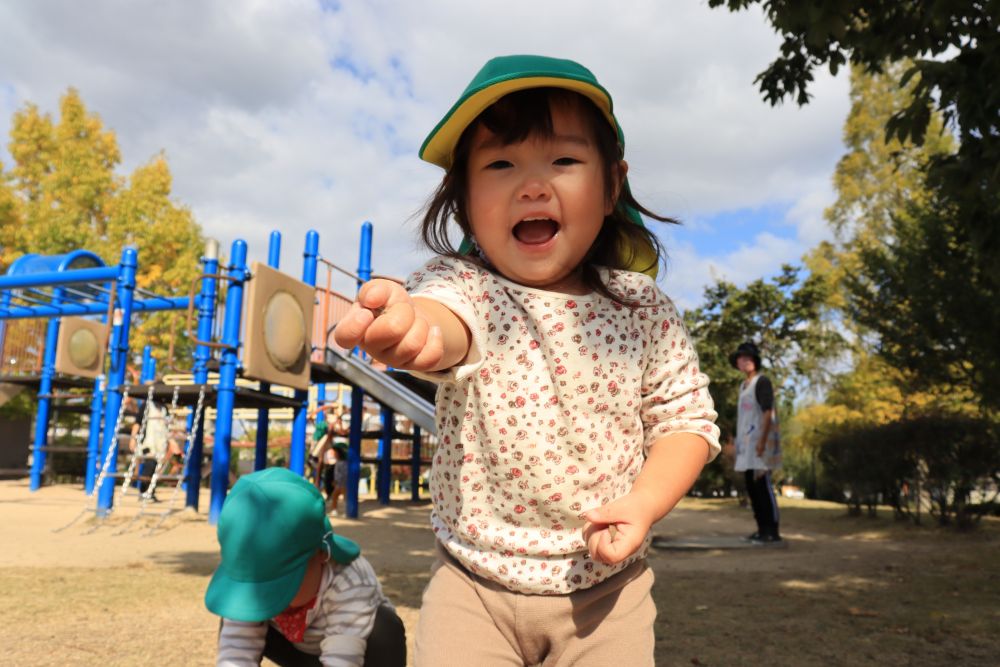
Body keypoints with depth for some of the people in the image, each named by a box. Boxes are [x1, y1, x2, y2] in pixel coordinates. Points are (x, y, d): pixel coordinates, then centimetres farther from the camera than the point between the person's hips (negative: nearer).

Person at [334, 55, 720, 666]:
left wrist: (644, 503, -16)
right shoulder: (464, 284, -13)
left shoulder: (643, 307, -5)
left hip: (606, 587, 2)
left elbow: (687, 419, 1)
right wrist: (416, 329, -61)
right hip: (474, 581, -1)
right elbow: (445, 317, -36)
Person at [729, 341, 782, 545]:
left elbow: (768, 412, -14)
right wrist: (738, 442, 16)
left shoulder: (762, 381, -7)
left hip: (759, 441, -9)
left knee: (763, 486, -9)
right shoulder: (743, 385, 18)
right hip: (746, 443, 9)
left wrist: (762, 440, -21)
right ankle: (762, 530, 19)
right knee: (752, 487, 11)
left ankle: (772, 532, -4)